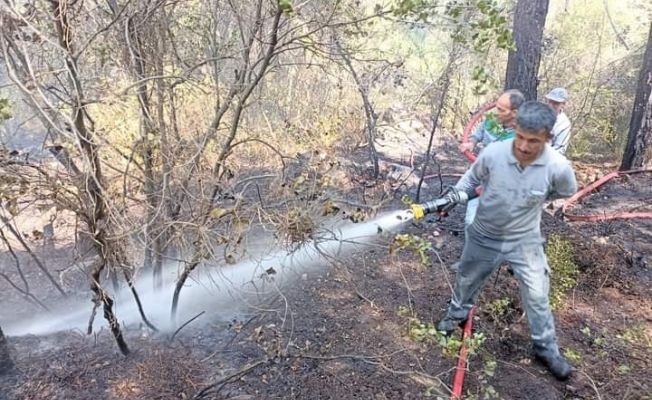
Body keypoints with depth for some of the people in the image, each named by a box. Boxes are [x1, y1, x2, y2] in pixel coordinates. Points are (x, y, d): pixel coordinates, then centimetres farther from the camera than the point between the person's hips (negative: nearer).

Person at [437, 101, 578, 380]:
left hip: (524, 241, -1)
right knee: (467, 281, 21)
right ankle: (457, 314, 52)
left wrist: (533, 198, -8)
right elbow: (472, 178, -4)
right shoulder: (492, 154, -25)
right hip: (484, 236, 1)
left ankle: (545, 348, 32)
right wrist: (454, 197, -20)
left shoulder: (558, 167, -25)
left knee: (537, 297, 8)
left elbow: (566, 191, 0)